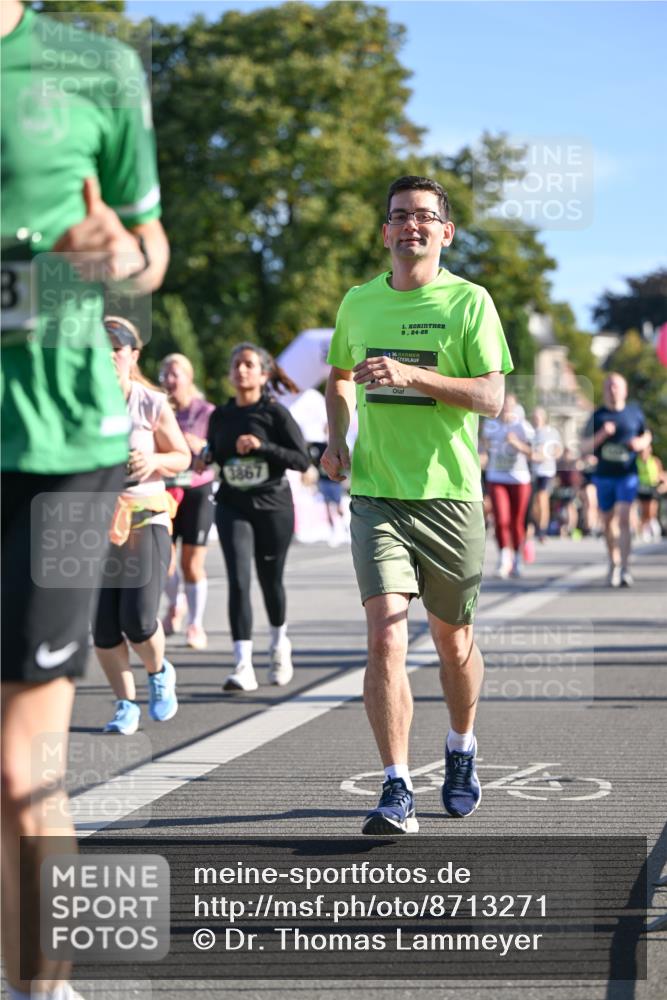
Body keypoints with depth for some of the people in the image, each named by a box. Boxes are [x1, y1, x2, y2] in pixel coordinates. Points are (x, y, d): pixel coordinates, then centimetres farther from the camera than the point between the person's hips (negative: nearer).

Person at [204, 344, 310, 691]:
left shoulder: (275, 413, -5)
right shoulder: (220, 416, 6)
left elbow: (302, 460, -10)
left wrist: (262, 446, -20)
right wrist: (205, 458, -2)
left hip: (273, 506, -2)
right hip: (232, 507, 2)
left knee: (270, 581, 11)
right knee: (239, 581, -13)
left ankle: (279, 643, 40)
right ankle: (243, 666, -18)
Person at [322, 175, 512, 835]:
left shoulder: (469, 302, -1)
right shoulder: (358, 303, 10)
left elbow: (492, 397, -10)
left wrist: (409, 374, -21)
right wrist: (336, 437, 9)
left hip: (449, 493, -1)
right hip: (375, 495, 1)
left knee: (453, 639, 11)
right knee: (385, 637, -14)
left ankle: (461, 751, 38)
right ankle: (396, 792, -12)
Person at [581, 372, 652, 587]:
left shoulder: (635, 413, 4)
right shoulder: (597, 416, 3)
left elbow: (647, 435, 18)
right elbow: (585, 447, 1)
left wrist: (641, 443, -5)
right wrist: (601, 435, -17)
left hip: (627, 475, -2)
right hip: (604, 476, 2)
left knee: (623, 518, -17)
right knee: (608, 521, 11)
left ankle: (624, 568, -21)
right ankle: (614, 563, 30)